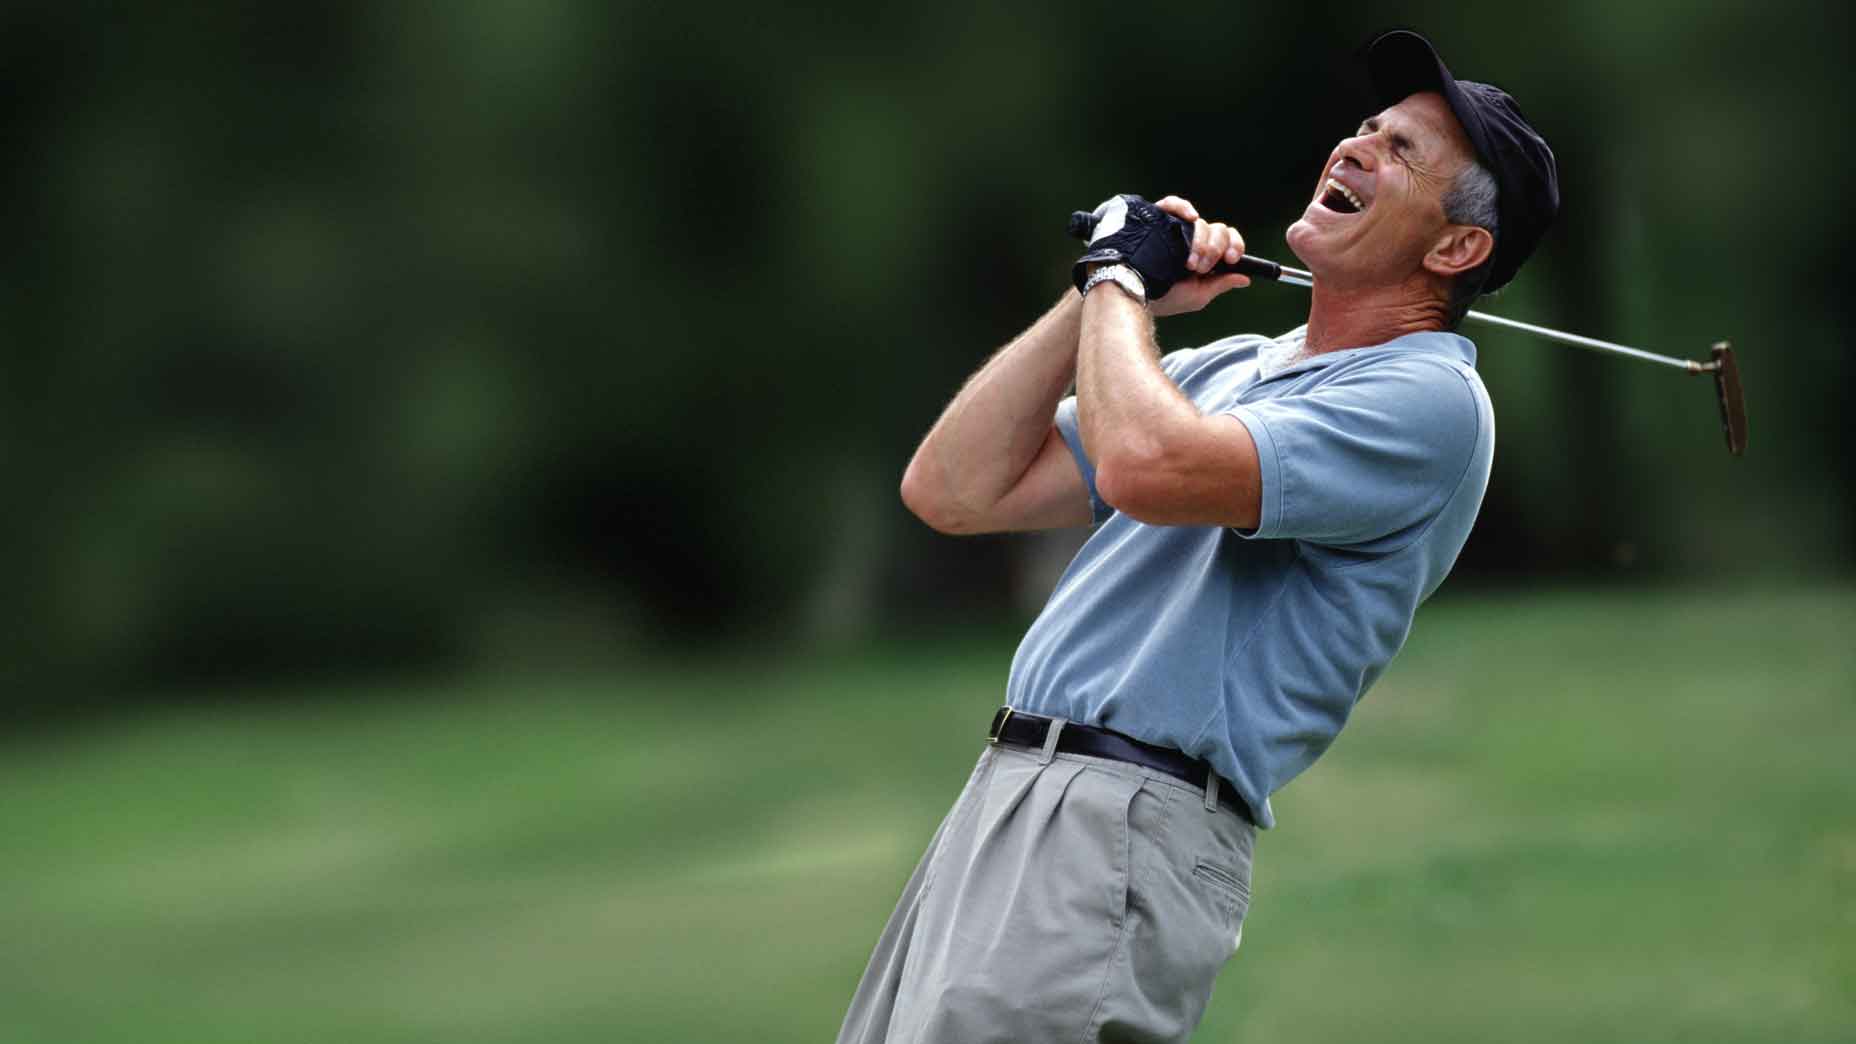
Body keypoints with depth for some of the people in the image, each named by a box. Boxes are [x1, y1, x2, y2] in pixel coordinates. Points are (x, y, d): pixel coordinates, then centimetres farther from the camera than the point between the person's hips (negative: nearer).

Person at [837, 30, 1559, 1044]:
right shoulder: (1224, 368, 22)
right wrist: (1100, 295, 10)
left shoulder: (1429, 400, -6)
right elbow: (952, 491, 16)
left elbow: (1149, 467, -21)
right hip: (1001, 802, 8)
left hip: (1127, 831, -8)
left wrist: (1121, 283, -3)